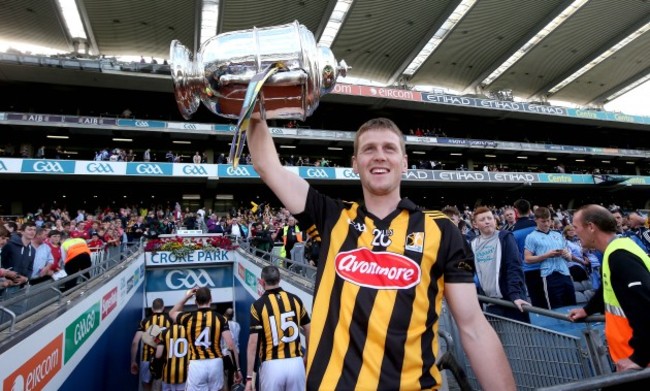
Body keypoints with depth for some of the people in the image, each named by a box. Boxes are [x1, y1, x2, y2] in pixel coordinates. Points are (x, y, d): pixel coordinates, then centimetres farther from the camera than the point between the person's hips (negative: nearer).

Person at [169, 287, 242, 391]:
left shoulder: (188, 317, -2)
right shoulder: (220, 318, -4)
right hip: (215, 363, 1)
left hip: (196, 365, 0)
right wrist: (237, 368, -1)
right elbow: (231, 345, -8)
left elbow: (172, 313, 23)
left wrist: (186, 297, 18)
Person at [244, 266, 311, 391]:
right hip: (296, 363, 3)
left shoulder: (258, 305, -8)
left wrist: (249, 377, -6)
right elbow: (309, 330, 9)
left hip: (272, 365, -2)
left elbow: (253, 342, -11)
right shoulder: (295, 300, 3)